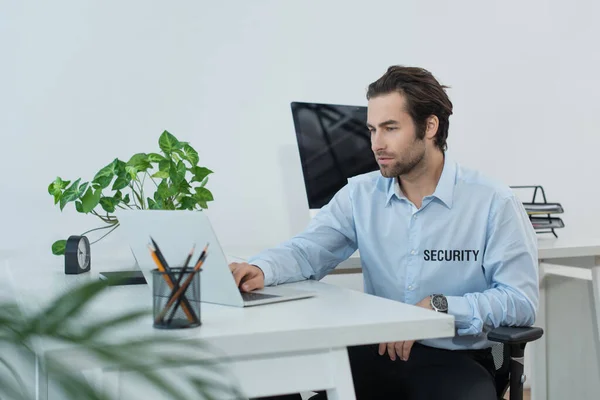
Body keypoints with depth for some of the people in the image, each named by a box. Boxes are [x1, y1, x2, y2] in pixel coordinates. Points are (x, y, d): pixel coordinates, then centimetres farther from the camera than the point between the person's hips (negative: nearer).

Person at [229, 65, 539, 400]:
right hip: (376, 352, 3)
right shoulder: (360, 194, 6)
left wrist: (438, 307, -22)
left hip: (455, 359, -2)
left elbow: (521, 300, -10)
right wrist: (260, 269, -22)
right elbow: (308, 250, 0)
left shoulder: (493, 202, -7)